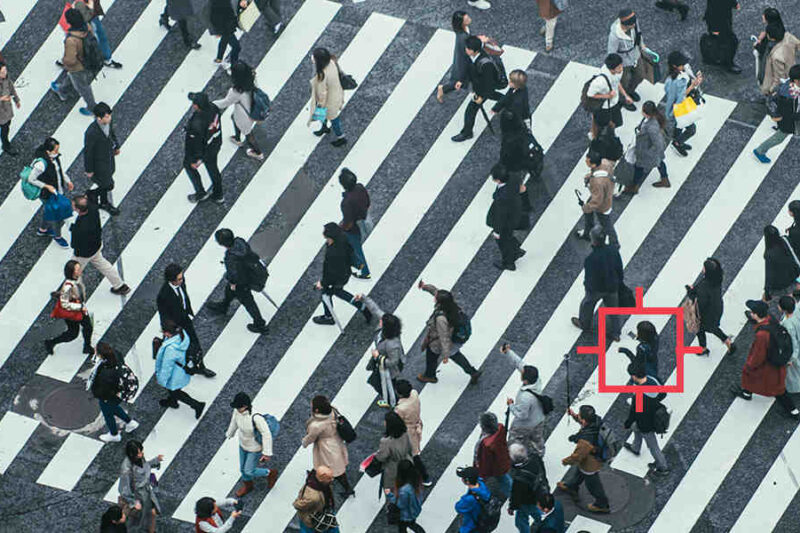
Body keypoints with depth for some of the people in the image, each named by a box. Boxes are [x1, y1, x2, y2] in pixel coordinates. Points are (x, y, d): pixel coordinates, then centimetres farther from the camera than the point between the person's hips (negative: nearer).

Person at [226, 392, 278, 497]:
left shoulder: (256, 418, -41)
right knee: (243, 468, 24)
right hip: (243, 445, 6)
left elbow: (267, 434, -33)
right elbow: (234, 421, 5)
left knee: (249, 471, 7)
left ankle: (270, 473, 34)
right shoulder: (237, 411, -20)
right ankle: (247, 485, 54)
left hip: (255, 449, -6)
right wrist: (230, 433, 23)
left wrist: (267, 453, -29)